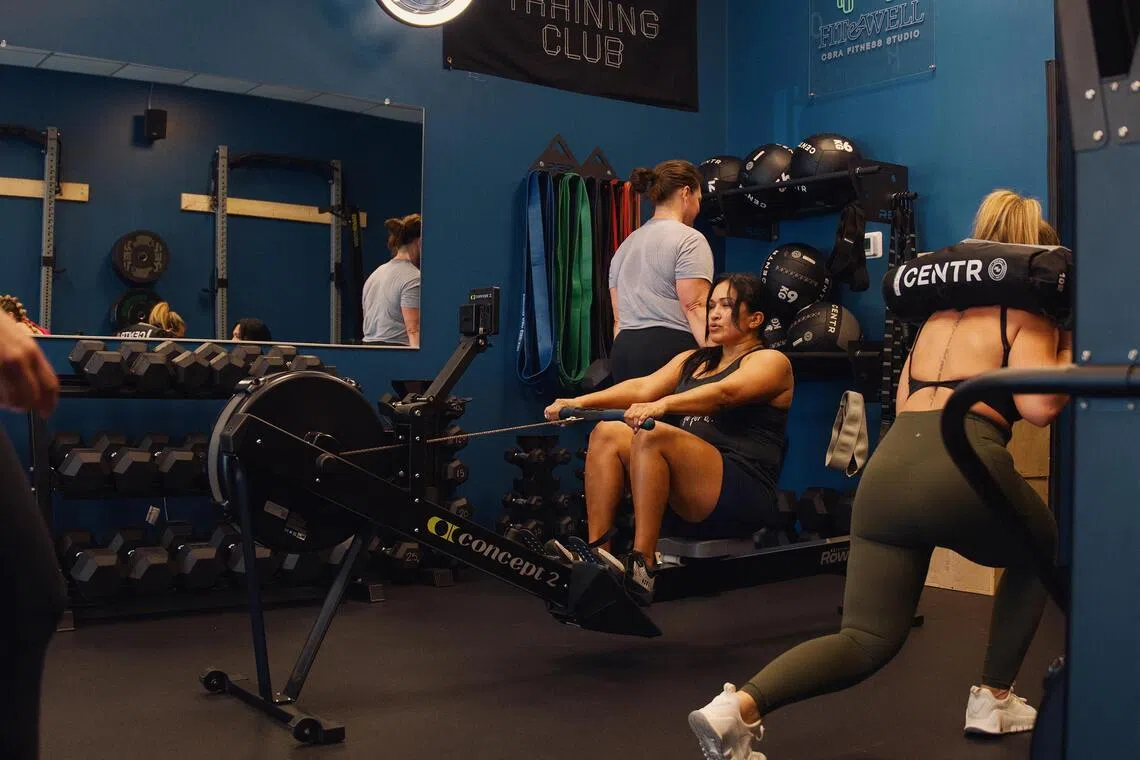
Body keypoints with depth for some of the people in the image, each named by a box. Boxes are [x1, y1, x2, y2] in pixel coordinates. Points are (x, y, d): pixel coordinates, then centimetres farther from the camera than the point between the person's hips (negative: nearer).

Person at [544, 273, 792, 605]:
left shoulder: (771, 362, 1)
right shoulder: (692, 360, 22)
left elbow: (723, 393, -21)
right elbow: (644, 387, 6)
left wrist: (661, 406, -38)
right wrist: (580, 401, -10)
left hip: (743, 498, -7)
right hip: (685, 502, 7)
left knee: (652, 436, -29)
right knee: (607, 434, -10)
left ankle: (642, 567, -30)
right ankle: (596, 553, -16)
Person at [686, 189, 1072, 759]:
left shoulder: (940, 312, 28)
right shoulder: (1024, 312, 9)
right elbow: (1038, 407, -7)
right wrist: (1068, 351, 11)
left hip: (888, 468, 5)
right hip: (961, 468, -5)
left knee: (868, 640, 9)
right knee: (1038, 554, 30)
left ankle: (738, 707, -13)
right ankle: (992, 701, 30)